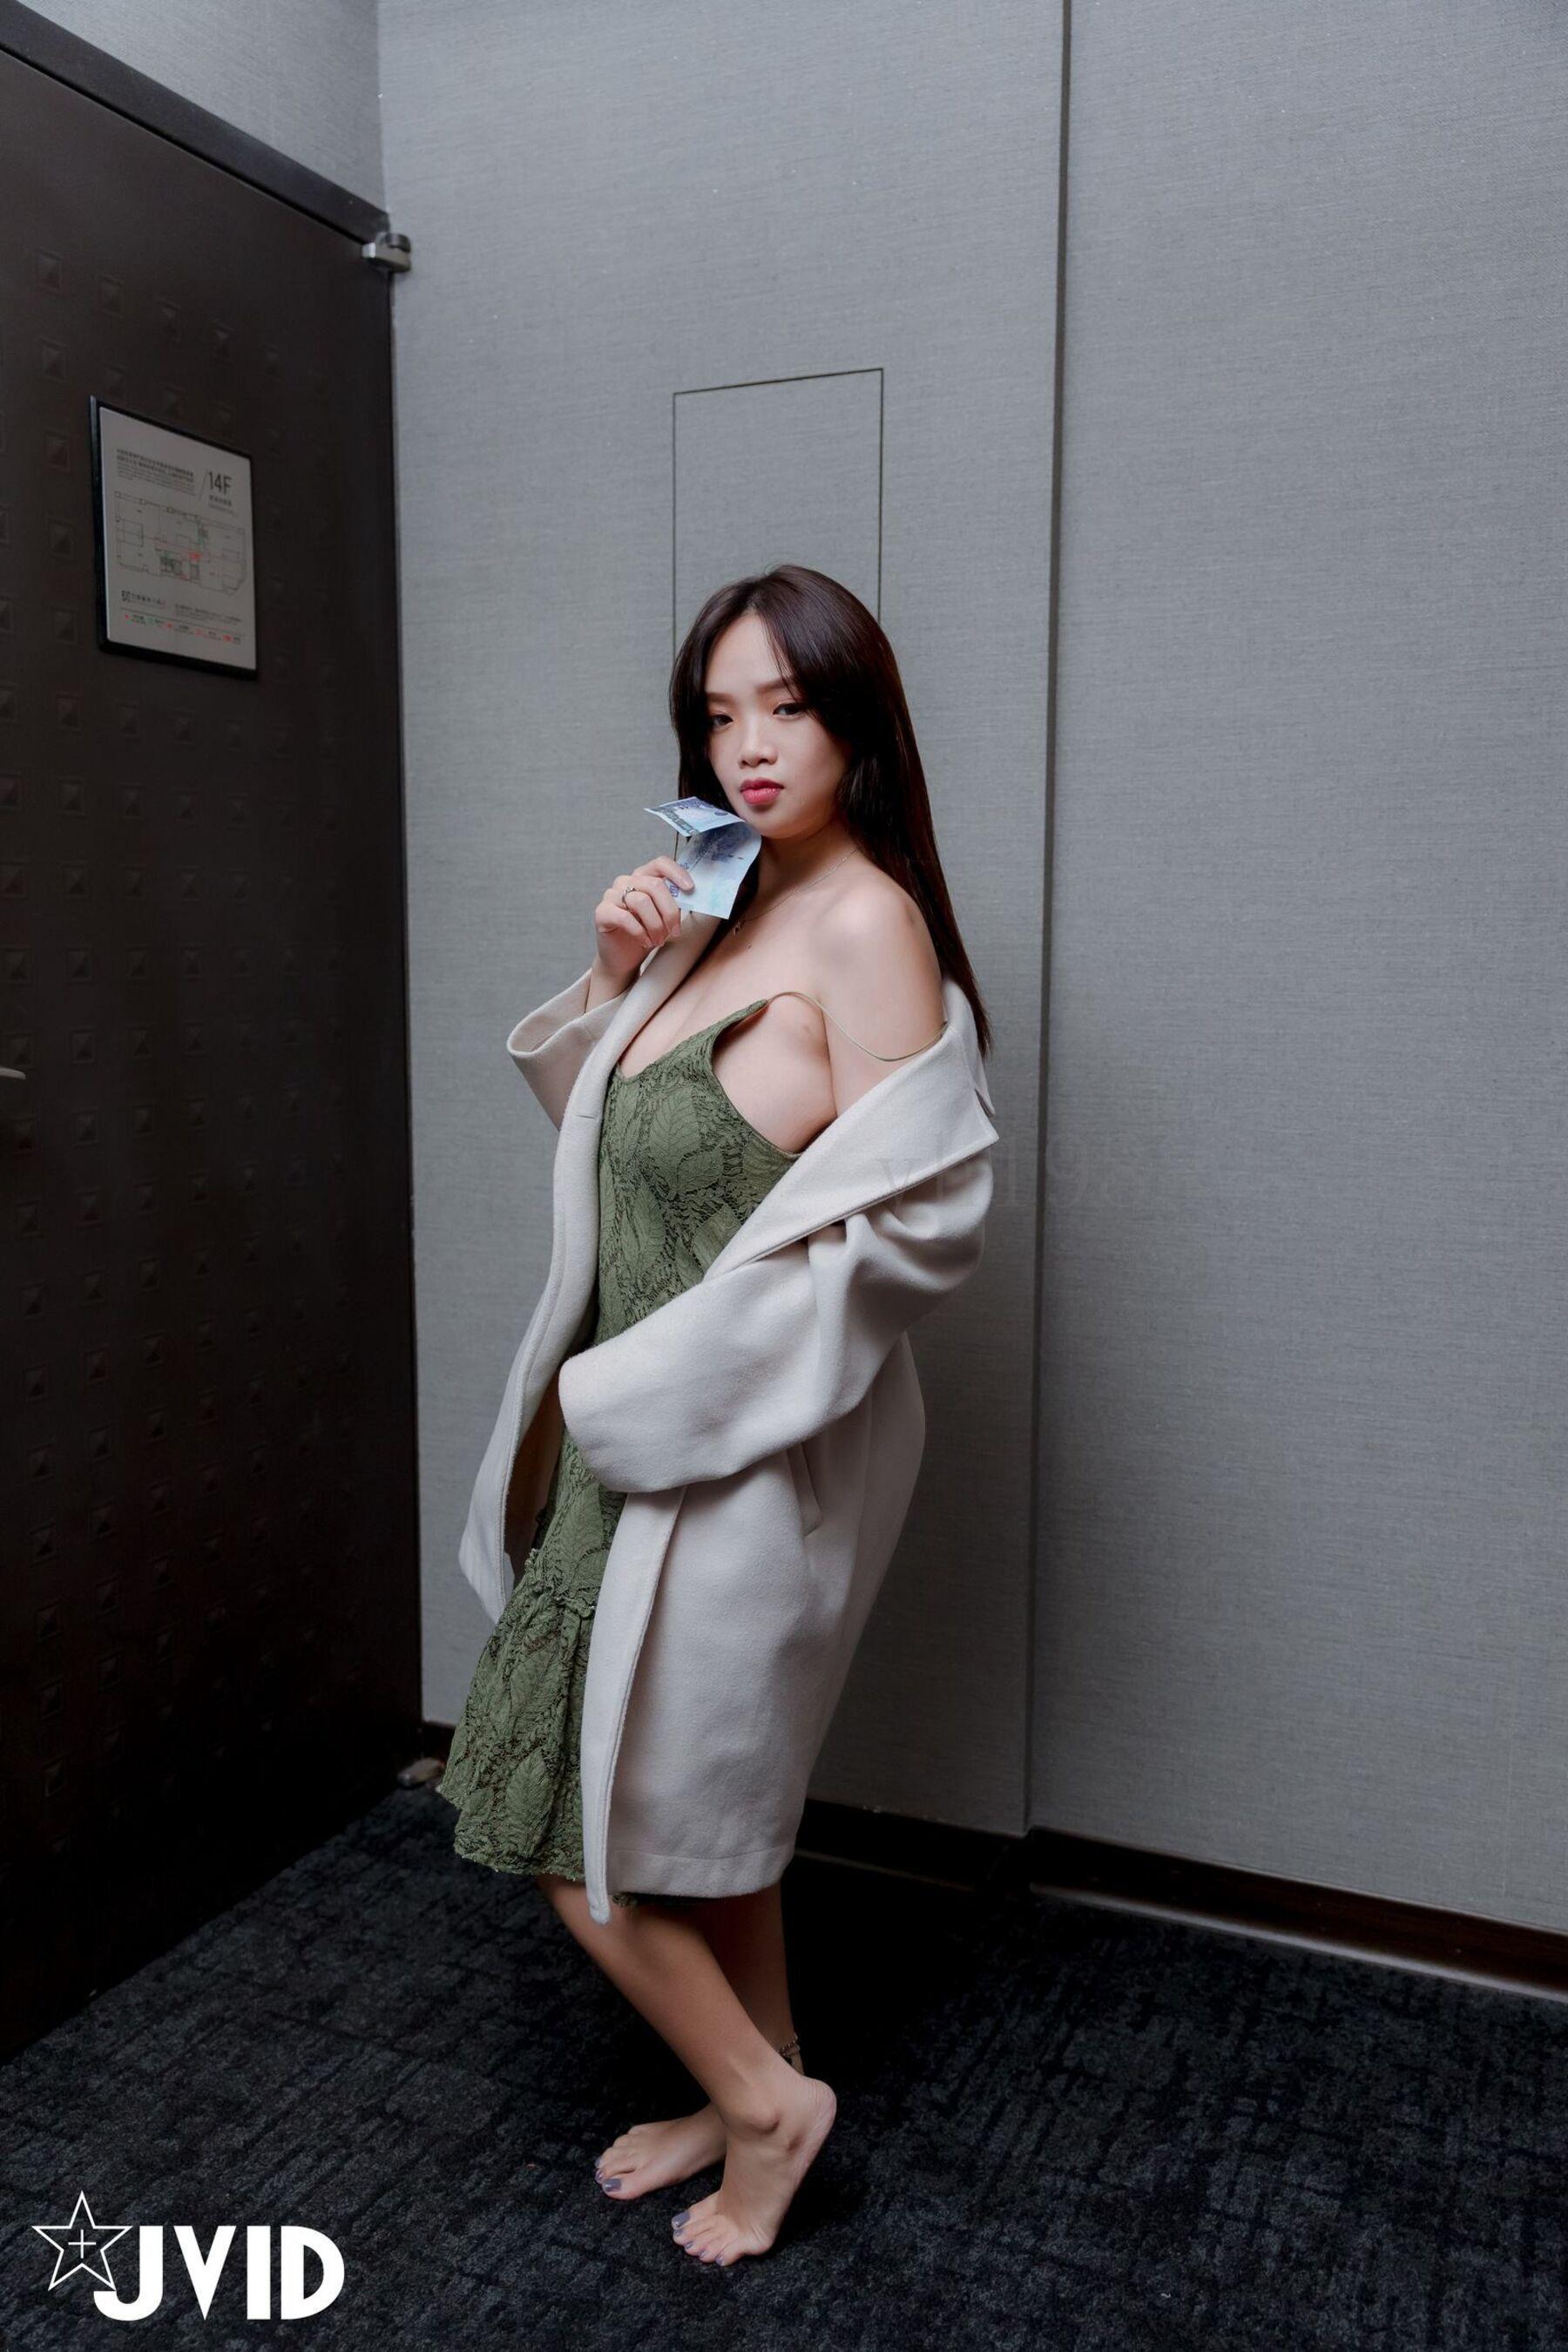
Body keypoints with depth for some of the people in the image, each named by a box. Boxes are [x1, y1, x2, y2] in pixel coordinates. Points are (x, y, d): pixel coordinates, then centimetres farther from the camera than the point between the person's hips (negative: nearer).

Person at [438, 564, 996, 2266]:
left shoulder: (866, 923, -17)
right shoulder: (733, 910, 9)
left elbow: (908, 1223, -21)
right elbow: (611, 1134, 16)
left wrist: (671, 1370, -18)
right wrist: (612, 981, -2)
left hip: (744, 1436, -8)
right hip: (650, 1419, 8)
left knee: (562, 1804, 2)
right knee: (691, 1776, 20)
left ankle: (763, 2096, 22)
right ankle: (756, 2079, 39)